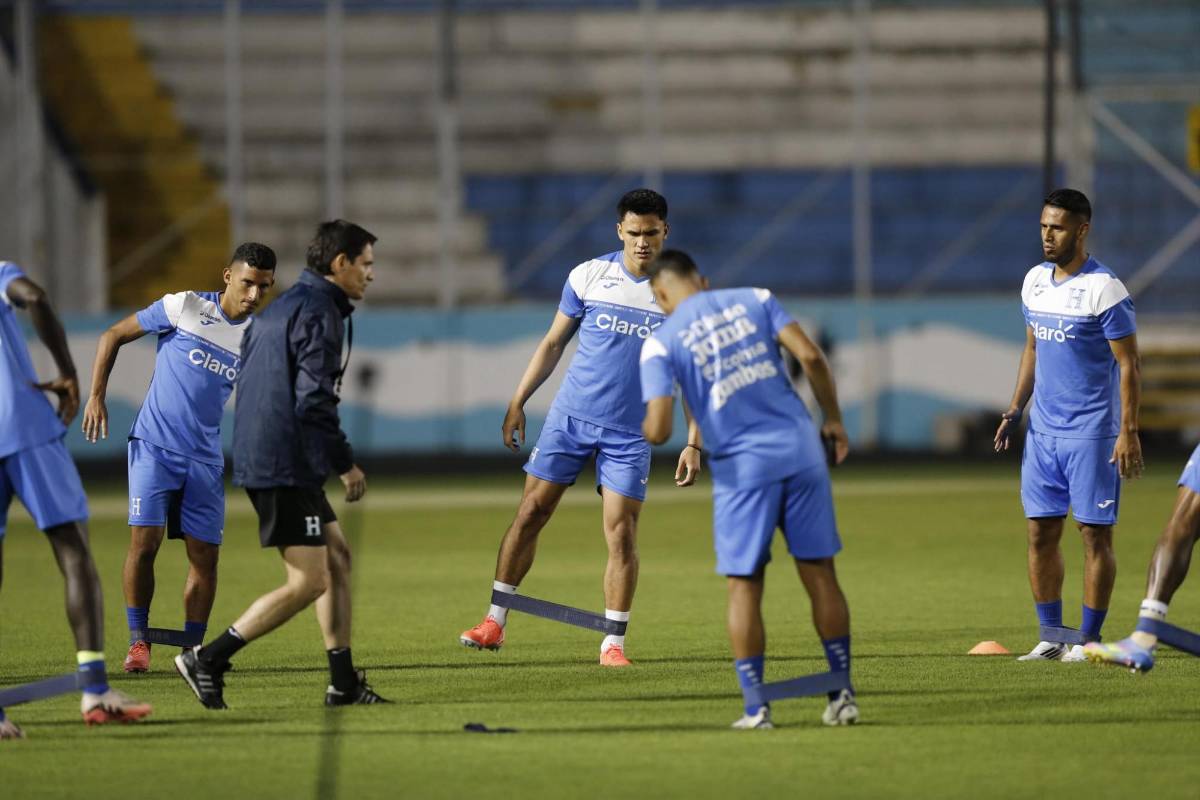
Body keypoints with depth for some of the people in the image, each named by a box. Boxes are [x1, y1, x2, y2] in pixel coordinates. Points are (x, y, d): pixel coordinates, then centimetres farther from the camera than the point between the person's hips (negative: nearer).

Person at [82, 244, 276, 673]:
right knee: (144, 538, -14)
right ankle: (138, 641, -3)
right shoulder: (184, 307, -6)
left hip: (205, 459, 4)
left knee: (205, 553, 1)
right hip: (153, 445, -4)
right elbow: (113, 336, 3)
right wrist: (96, 396, -3)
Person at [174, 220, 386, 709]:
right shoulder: (319, 312, -12)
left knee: (337, 557, 15)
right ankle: (208, 660, -7)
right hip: (287, 464, -11)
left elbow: (250, 383, 23)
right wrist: (346, 464, -11)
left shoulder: (282, 306, 19)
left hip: (259, 458, 11)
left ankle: (344, 682, 15)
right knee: (309, 582, -8)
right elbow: (314, 399, -20)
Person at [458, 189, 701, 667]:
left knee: (621, 536, -6)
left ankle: (613, 642, 4)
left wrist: (693, 444, -5)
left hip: (629, 434, -1)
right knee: (530, 513, 0)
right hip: (569, 417, 1)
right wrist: (518, 403, 6)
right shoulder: (587, 276, -1)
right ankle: (495, 621, 10)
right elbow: (553, 344, 10)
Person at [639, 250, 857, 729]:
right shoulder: (755, 300, 8)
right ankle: (842, 696, 11)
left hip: (742, 468, -2)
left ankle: (755, 707, 3)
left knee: (745, 584, 7)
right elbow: (809, 356, -3)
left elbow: (658, 430, -9)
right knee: (820, 573, 9)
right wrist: (833, 420, 8)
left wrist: (648, 429, 15)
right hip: (801, 450, 2)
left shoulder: (661, 343, 0)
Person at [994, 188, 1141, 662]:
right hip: (1043, 429, 7)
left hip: (1092, 433, -7)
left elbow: (1128, 365, -11)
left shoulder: (1104, 289, -12)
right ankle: (1051, 637, 12)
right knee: (1041, 531, 5)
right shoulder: (1035, 281, 9)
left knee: (1095, 534, -2)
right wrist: (1014, 411, 16)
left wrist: (1129, 432, -16)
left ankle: (1090, 640, 4)